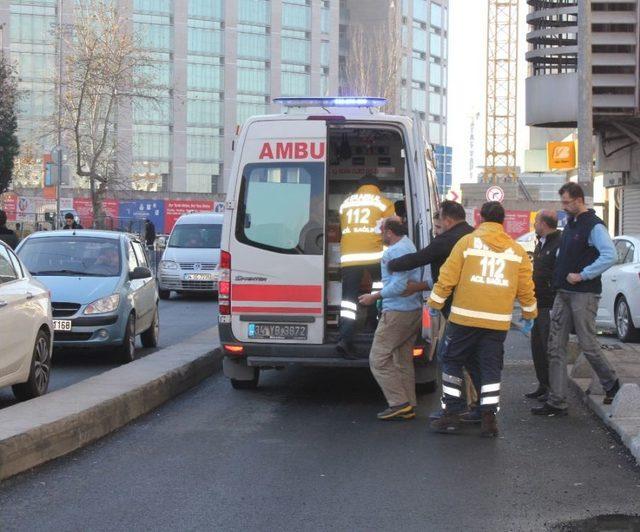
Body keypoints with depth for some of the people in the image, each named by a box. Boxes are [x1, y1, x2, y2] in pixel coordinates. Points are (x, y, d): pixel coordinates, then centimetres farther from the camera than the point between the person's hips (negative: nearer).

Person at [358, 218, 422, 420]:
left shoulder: (397, 250, -17)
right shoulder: (408, 245, 17)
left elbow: (399, 285, -23)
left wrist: (374, 297, -14)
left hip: (397, 312, -11)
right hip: (413, 311, 11)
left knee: (378, 359, -6)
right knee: (403, 360, 15)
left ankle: (399, 403, -10)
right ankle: (408, 407, 15)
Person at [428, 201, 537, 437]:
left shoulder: (468, 242, -1)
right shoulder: (516, 250, 9)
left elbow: (448, 276, -2)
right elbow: (526, 287, 12)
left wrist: (435, 303, 8)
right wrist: (529, 314, 26)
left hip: (464, 317, -2)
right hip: (498, 321, 2)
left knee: (452, 363, 10)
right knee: (491, 369, 9)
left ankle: (451, 415, 8)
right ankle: (489, 419, 3)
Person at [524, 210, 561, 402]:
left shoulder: (559, 244, -16)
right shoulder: (541, 244, 17)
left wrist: (556, 306, -24)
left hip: (550, 306, -10)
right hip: (538, 305, 10)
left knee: (549, 348, -5)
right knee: (537, 347, 13)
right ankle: (543, 386, 22)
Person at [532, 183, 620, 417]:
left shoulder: (593, 226, -12)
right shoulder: (570, 224, 16)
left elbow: (610, 256, -24)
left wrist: (582, 275, -22)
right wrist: (560, 279, 11)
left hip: (584, 294, -8)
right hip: (563, 293, 9)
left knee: (588, 344, -2)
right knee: (556, 347, 3)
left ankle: (611, 385, 23)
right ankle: (556, 403, 4)